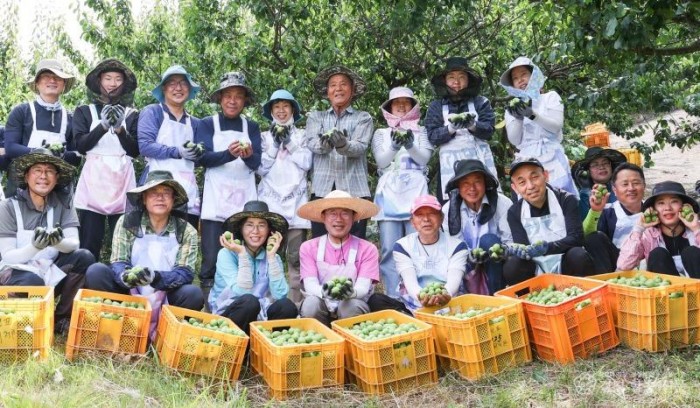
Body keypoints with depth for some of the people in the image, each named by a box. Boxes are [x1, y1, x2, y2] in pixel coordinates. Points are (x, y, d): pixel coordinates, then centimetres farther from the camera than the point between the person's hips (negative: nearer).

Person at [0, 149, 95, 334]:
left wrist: (58, 242, -36)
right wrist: (34, 246, -36)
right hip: (18, 273, -4)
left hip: (50, 272, 4)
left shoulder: (63, 202, -3)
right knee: (33, 282, -36)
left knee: (84, 257, -21)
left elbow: (74, 244, -12)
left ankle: (61, 318, -8)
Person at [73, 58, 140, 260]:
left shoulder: (132, 115, 12)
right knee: (89, 244, -6)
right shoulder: (84, 112, 12)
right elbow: (80, 145, -2)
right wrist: (103, 126, -16)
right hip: (93, 180, 0)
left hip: (122, 181, 1)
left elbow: (135, 150, 3)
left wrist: (120, 129, -14)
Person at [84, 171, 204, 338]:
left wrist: (155, 277, -32)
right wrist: (126, 276, -33)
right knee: (96, 271, -22)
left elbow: (186, 273, -12)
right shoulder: (127, 222, -2)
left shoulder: (187, 231, -3)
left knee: (194, 294, -29)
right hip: (129, 293, 1)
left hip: (165, 300, 0)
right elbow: (117, 263, -8)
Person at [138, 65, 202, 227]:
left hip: (187, 187, 5)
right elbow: (145, 145, -8)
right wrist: (178, 152, -16)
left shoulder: (194, 122, 20)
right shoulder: (152, 112, 5)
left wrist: (198, 153, -5)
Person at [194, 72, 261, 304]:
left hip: (244, 200, 2)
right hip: (215, 200, -2)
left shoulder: (251, 127, 13)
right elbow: (202, 157, -7)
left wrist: (248, 155, -23)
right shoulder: (207, 124, 7)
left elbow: (256, 163, 1)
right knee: (211, 260, -6)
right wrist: (229, 154, -25)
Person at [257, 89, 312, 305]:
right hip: (271, 200, 0)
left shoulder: (302, 135, 13)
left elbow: (306, 163, 0)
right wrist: (275, 145, -3)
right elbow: (261, 168, 5)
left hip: (296, 200, 0)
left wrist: (289, 143, -5)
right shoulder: (265, 136, 15)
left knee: (296, 255, -5)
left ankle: (297, 301, -2)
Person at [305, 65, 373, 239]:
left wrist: (343, 144, -29)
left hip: (354, 189, -1)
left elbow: (360, 147, -6)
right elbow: (312, 143, -2)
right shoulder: (316, 116, 17)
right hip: (322, 189, 1)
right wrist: (326, 142, -26)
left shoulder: (363, 118, 12)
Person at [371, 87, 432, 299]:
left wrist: (410, 145, -19)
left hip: (416, 192, -1)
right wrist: (394, 146, -17)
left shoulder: (421, 131, 16)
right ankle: (393, 297, -2)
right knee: (390, 249, -5)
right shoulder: (381, 133, 18)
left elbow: (424, 158, 1)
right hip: (389, 194, 1)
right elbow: (380, 160, 3)